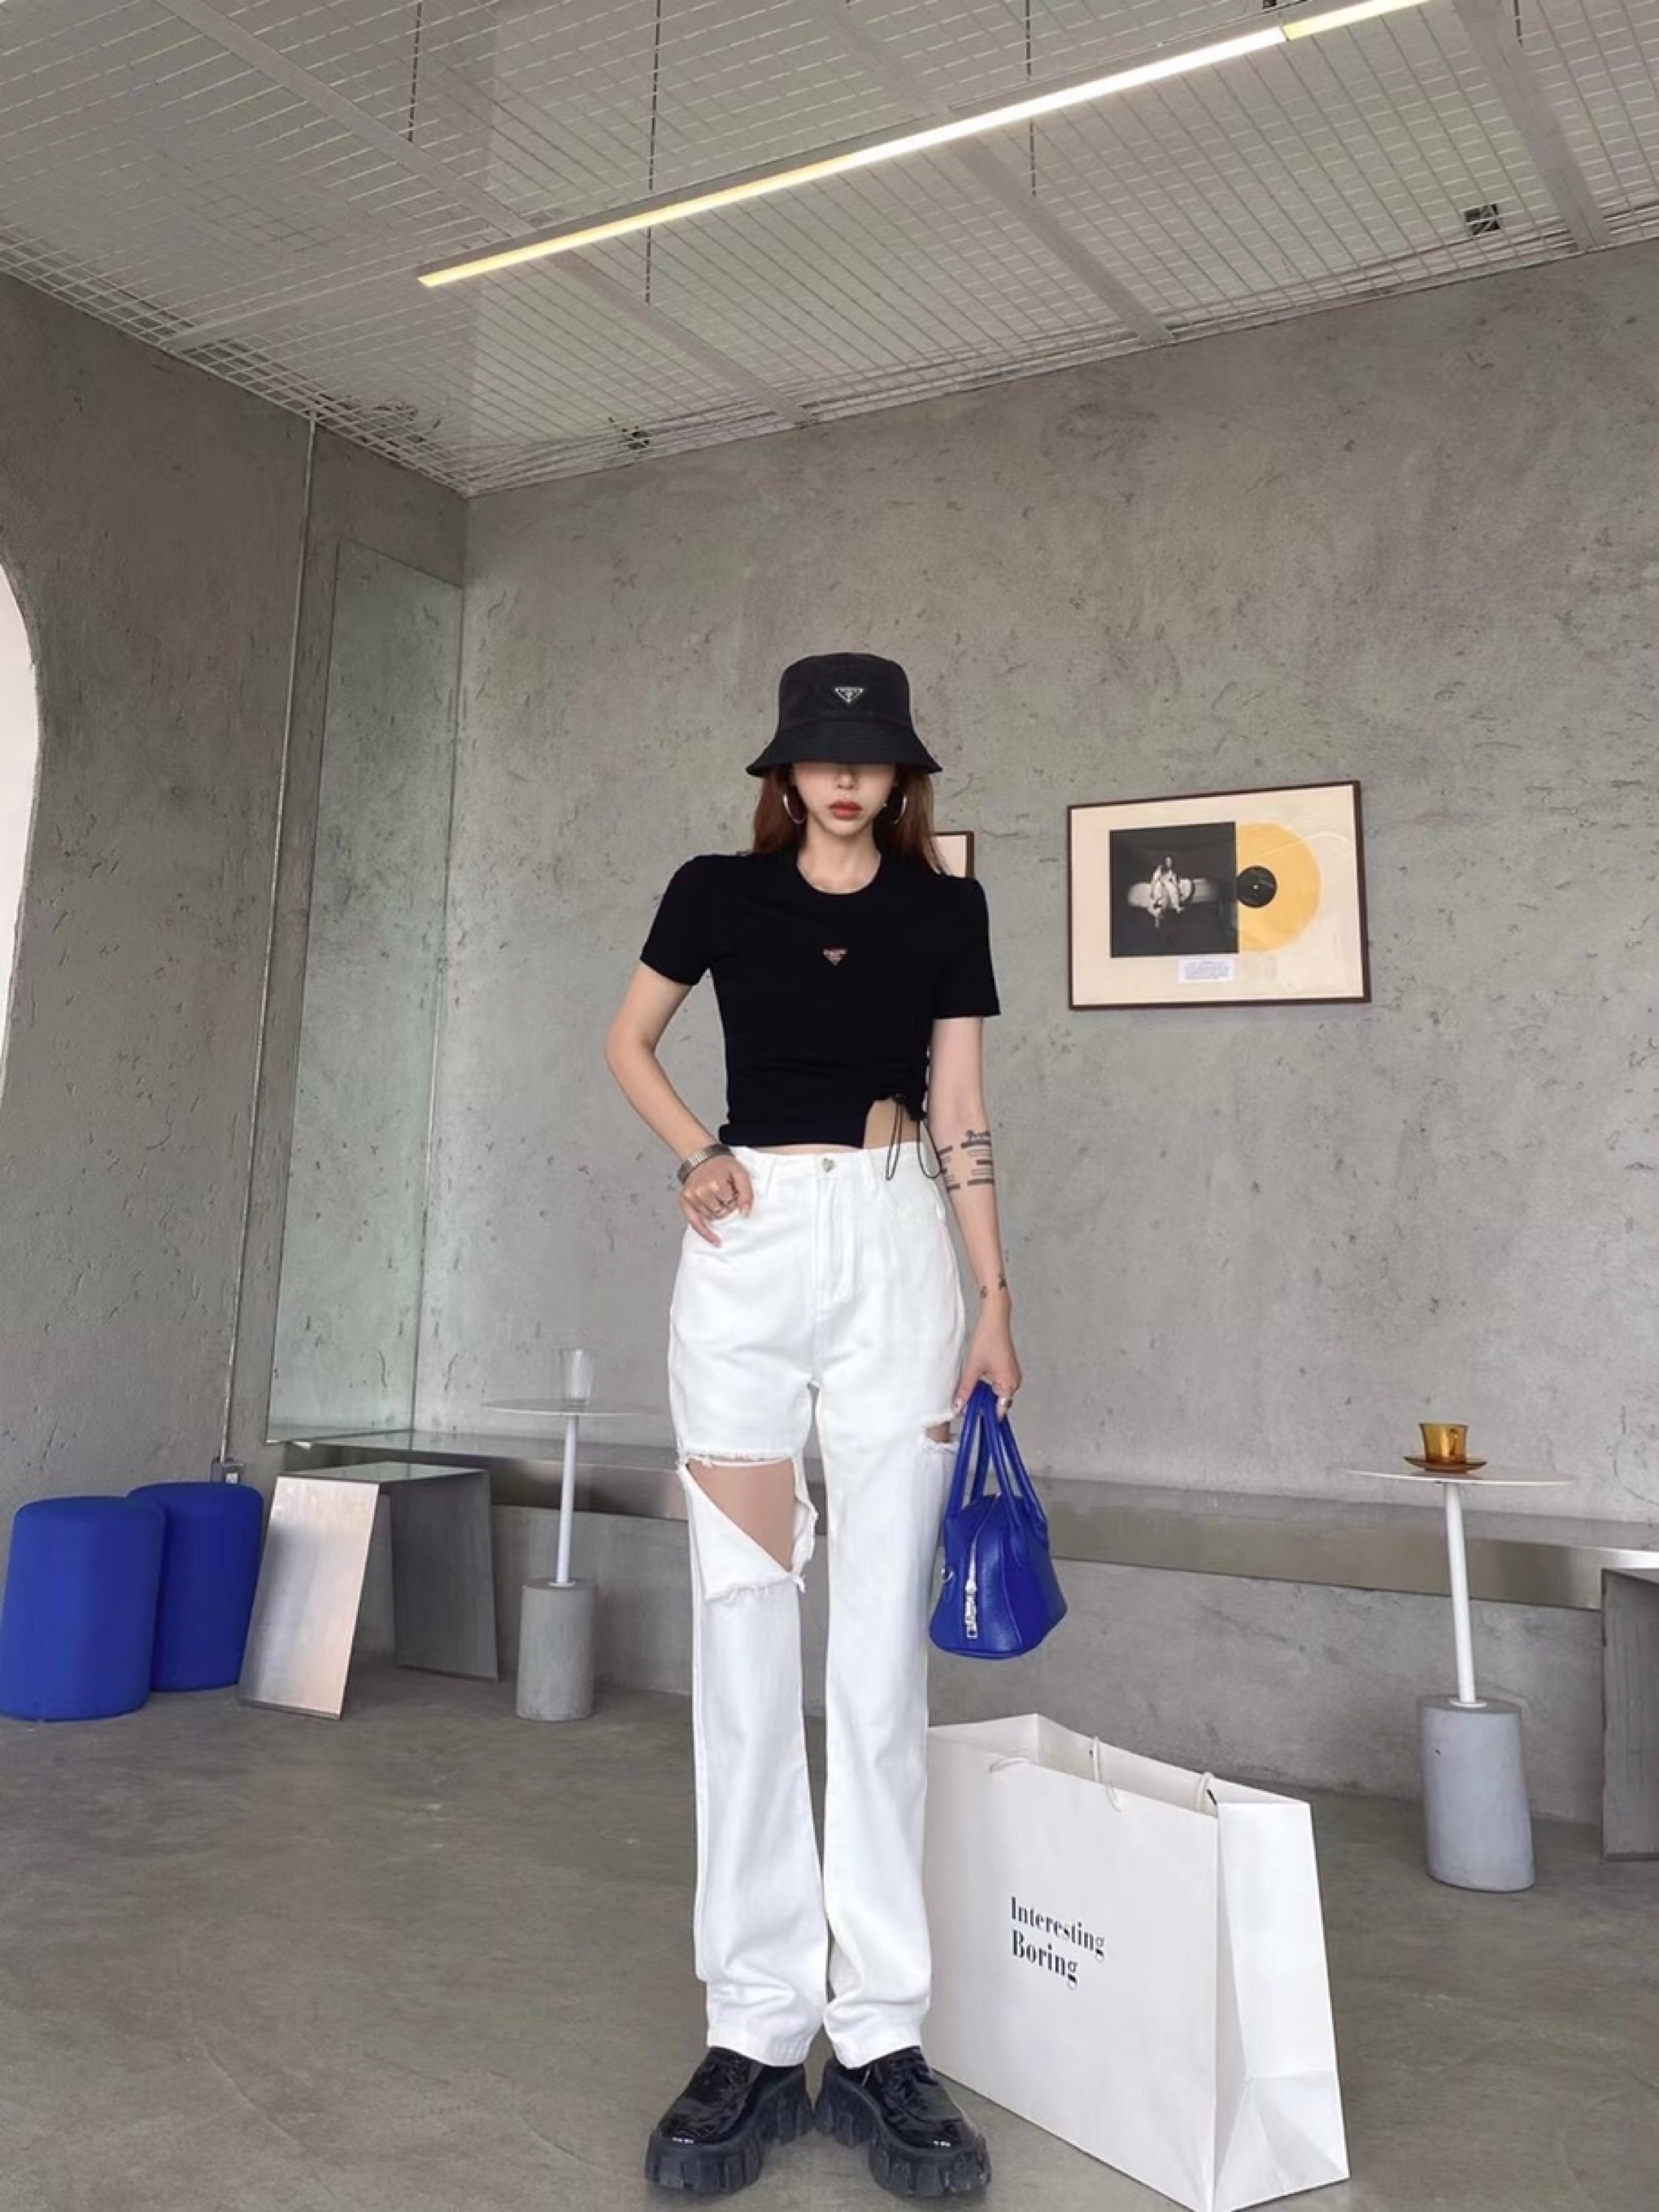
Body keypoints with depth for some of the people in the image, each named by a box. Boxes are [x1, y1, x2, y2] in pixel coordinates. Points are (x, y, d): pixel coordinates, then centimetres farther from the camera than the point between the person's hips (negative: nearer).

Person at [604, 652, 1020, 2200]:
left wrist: (995, 1303, 1)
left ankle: (879, 2038, 10)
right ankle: (756, 2032, 9)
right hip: (749, 1247, 0)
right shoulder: (718, 892, 7)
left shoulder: (946, 909, 8)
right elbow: (628, 1044, 19)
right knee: (744, 1632, -1)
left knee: (881, 1642, 0)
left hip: (898, 1246, 1)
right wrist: (693, 1153, 1)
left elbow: (960, 1117, 7)